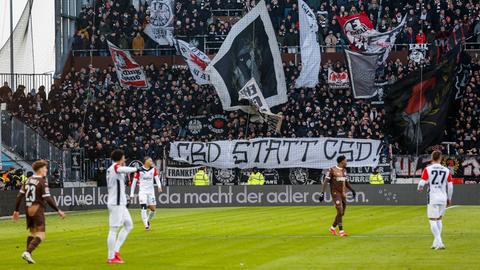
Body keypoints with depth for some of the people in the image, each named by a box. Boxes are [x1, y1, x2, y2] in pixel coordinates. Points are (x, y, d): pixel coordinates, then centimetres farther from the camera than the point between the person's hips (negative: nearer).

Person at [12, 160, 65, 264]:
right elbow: (48, 199, -17)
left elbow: (19, 196, 8)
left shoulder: (28, 180, 9)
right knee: (41, 235, -5)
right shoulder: (42, 182, -12)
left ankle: (28, 255, 17)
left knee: (32, 232, 20)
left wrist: (16, 211, 15)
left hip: (28, 209, 7)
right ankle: (27, 252, -22)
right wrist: (58, 210, -11)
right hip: (37, 209, -7)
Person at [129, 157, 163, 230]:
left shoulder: (153, 169, 5)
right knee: (144, 208, -16)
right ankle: (146, 225, -16)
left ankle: (148, 221, 29)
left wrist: (159, 186, -21)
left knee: (153, 209, 3)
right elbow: (134, 182, 1)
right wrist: (132, 193, 1)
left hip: (151, 191, 4)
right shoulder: (139, 170, -4)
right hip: (142, 191, -4)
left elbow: (157, 178, -1)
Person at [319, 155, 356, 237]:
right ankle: (341, 231, -11)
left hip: (343, 194, 7)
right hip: (335, 193, -7)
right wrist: (322, 193, -19)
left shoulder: (344, 170, 13)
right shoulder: (332, 170, -9)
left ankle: (332, 228, 26)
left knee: (342, 213, 10)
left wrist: (352, 190, 8)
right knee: (340, 211, -14)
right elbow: (326, 181, -12)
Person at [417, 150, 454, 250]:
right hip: (443, 198, 4)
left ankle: (439, 242, -15)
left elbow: (422, 183, -9)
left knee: (432, 220, -1)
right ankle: (436, 242, 22)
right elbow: (450, 186, 4)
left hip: (433, 198, -4)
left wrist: (419, 188, 15)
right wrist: (449, 199, 17)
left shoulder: (428, 169, -7)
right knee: (439, 219, 20)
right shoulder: (446, 170, 2)